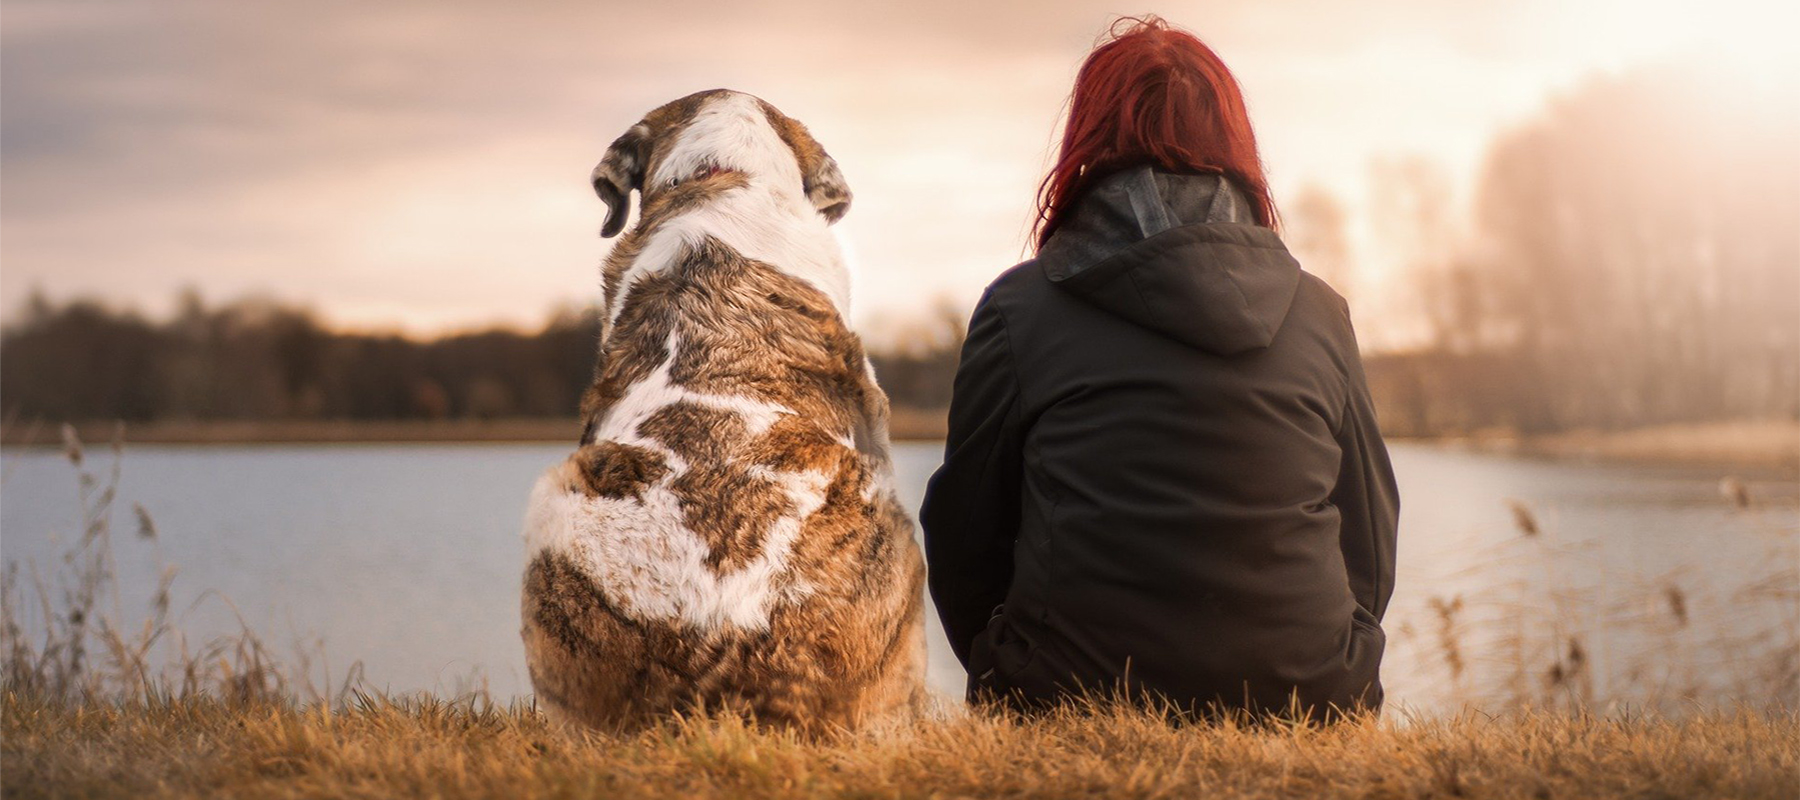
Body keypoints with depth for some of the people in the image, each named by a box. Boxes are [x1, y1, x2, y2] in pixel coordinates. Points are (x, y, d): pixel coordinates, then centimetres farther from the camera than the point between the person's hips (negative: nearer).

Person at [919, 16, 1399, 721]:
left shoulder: (1019, 307, 1)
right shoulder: (1321, 313, 8)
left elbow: (963, 537, 7)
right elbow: (1370, 550, 13)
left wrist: (1015, 685, 23)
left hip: (1075, 701, -3)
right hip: (1304, 707, 4)